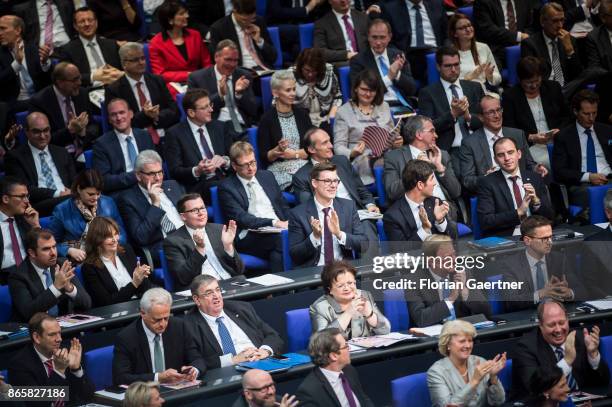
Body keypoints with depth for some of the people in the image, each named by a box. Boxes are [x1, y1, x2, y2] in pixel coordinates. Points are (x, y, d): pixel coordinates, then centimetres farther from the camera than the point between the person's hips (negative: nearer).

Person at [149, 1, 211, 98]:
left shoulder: (195, 35, 12)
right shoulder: (156, 43, 0)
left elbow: (206, 64, 13)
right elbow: (160, 74, -3)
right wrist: (188, 75, -12)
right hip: (174, 86, -4)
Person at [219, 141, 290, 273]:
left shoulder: (267, 176, 21)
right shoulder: (227, 188, 4)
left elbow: (284, 206, 24)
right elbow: (241, 218, -7)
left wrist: (289, 224, 1)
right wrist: (273, 223, -19)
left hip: (280, 229, 4)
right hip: (250, 237, -4)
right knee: (281, 239, -34)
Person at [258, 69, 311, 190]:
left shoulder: (302, 114, 13)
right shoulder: (267, 118, 0)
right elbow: (264, 158, -1)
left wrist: (294, 154, -6)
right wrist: (277, 151, -20)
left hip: (304, 166, 4)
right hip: (280, 170, -4)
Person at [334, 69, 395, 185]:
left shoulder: (384, 106, 20)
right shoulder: (343, 112, 5)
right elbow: (339, 146, 1)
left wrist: (397, 142, 2)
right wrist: (352, 153, -21)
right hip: (360, 161, -3)